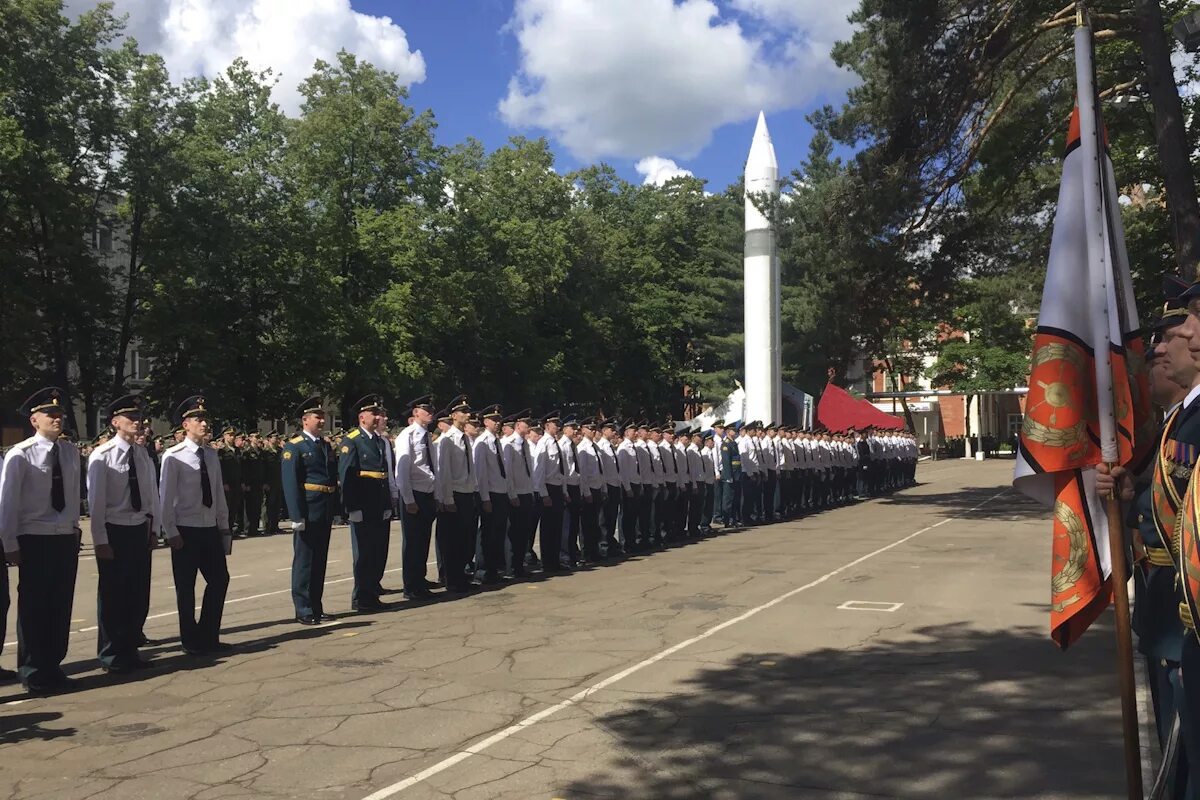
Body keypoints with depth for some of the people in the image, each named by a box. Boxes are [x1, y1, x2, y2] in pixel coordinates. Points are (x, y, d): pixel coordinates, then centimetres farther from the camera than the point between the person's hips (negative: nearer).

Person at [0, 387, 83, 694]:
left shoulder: (71, 452, 7)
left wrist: (75, 526, 11)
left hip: (67, 538, 5)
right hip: (35, 541, -5)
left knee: (61, 607, 10)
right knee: (34, 608, 4)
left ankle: (53, 667, 22)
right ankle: (33, 673, 16)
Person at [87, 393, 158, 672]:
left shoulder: (144, 455, 7)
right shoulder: (102, 456, -10)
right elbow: (96, 501, -10)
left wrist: (153, 528, 7)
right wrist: (101, 541, -11)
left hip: (140, 530, 5)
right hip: (114, 531, -5)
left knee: (139, 596, 10)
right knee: (113, 597, 4)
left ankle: (130, 650, 24)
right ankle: (111, 657, 18)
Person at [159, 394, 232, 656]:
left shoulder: (212, 455, 8)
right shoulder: (174, 457, -10)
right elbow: (165, 497, -10)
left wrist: (224, 526, 10)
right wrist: (171, 533, -12)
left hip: (211, 529, 6)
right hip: (186, 530, -6)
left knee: (219, 580, 7)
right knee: (186, 587, 5)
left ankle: (209, 637, 20)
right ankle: (191, 642, 18)